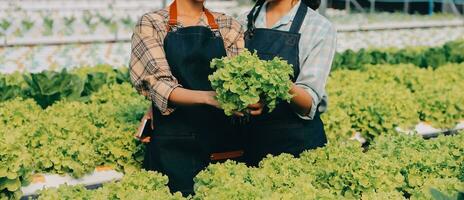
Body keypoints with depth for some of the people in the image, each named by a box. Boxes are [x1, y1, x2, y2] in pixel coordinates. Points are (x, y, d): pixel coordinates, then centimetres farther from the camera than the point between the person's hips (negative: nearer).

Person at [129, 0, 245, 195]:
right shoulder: (151, 24, 1)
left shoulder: (229, 27, 10)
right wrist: (208, 97, -28)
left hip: (221, 137, 3)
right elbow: (159, 84, -11)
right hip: (172, 141, -2)